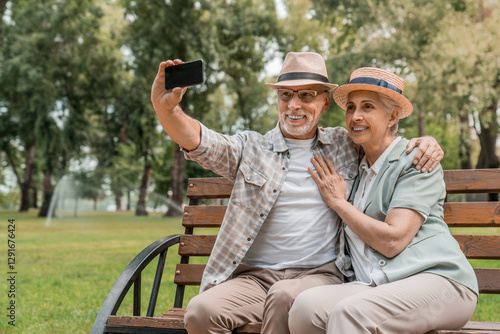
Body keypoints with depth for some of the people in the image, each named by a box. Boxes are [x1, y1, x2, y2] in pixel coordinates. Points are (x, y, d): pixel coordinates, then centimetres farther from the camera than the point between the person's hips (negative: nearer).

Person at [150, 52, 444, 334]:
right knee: (201, 311, -27)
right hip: (253, 277, 1)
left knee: (285, 296, -36)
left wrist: (424, 142, 2)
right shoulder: (251, 148, 9)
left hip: (319, 273, -1)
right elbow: (198, 141, -6)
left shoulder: (345, 145, 14)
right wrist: (166, 106, -25)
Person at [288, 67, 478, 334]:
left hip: (436, 279, -6)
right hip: (376, 285, 6)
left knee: (350, 312, -34)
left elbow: (393, 240, -12)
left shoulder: (416, 160, -1)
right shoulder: (357, 167, 21)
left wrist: (337, 201, 0)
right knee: (306, 305, -26)